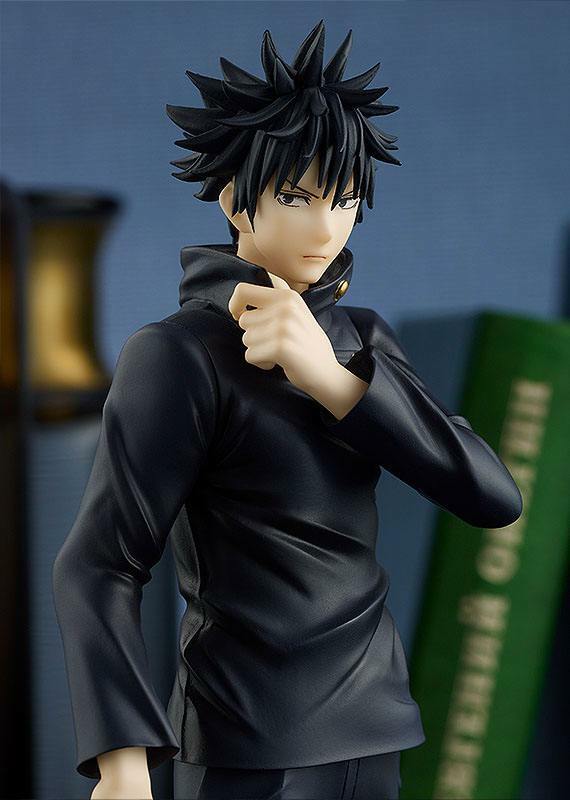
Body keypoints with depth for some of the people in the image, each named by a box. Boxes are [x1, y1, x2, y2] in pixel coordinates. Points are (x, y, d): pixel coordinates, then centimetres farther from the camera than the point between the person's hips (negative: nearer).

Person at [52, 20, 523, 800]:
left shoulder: (358, 336, 8)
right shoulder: (180, 353, -12)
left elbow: (494, 496, -4)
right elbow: (100, 567, -19)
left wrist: (332, 378, -18)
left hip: (369, 718, 7)